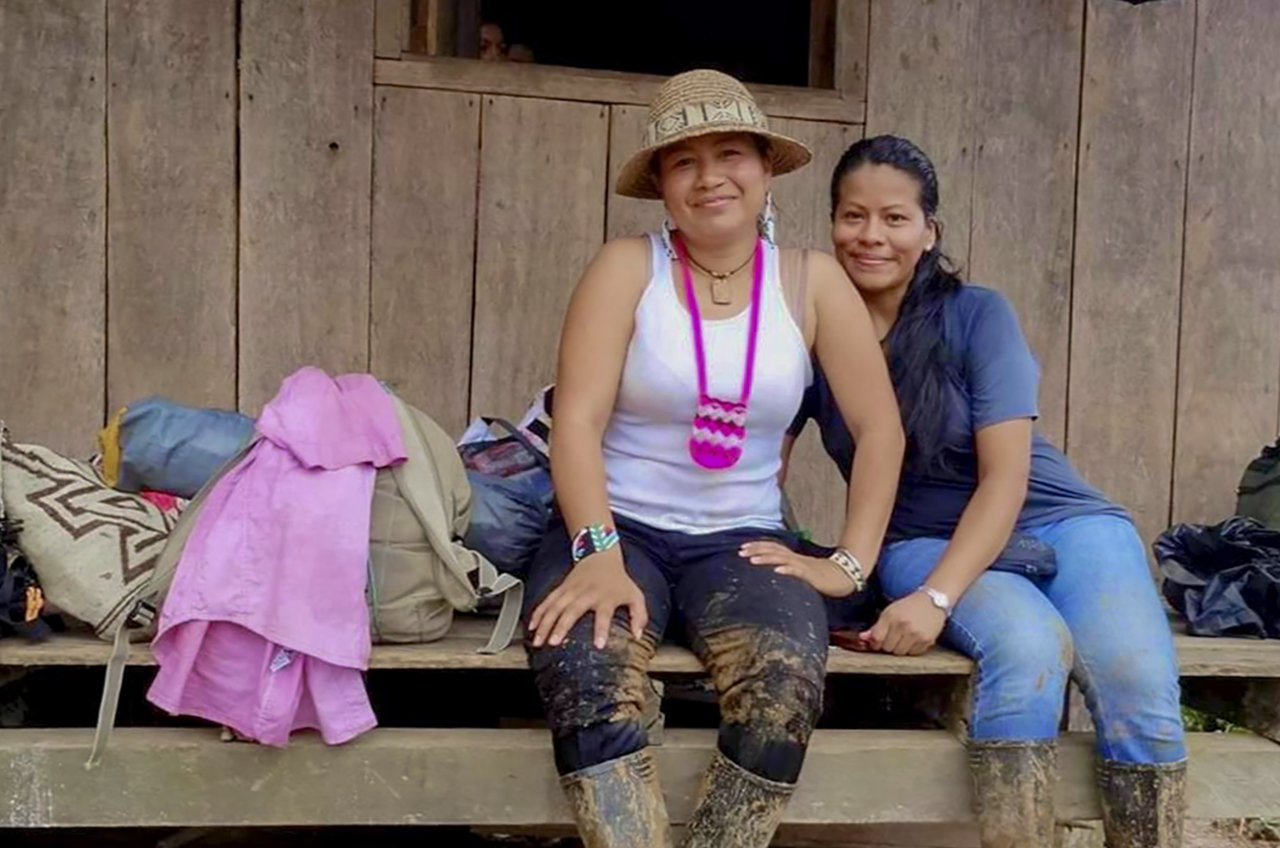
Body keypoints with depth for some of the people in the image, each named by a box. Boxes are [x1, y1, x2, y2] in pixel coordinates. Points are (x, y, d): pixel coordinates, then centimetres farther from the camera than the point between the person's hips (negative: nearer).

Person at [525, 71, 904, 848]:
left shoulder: (811, 282, 3)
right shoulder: (626, 267, -2)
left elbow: (881, 430, 4)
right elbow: (577, 420, -11)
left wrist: (849, 563, -4)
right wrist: (599, 553, -24)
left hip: (742, 541, 2)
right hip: (620, 528, -1)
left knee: (787, 689, -30)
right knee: (588, 682, -33)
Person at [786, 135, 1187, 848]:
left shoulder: (978, 316, -7)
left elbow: (1005, 477, -13)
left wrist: (935, 597, -26)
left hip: (1061, 522, 0)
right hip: (925, 542, 0)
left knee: (1141, 685, -28)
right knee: (1028, 648, -34)